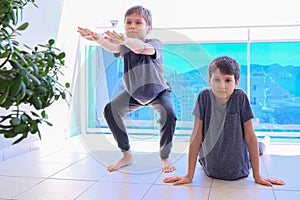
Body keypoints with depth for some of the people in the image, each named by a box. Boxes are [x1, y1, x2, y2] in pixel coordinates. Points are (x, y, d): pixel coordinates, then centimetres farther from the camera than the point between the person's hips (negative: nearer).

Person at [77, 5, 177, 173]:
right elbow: (112, 47, -42)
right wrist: (98, 39, -66)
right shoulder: (124, 46, -17)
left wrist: (124, 39, -75)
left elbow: (141, 48, -54)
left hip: (159, 91, -4)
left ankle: (165, 158, -6)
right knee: (110, 110, -9)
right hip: (134, 93, 5)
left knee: (169, 114, -31)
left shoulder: (155, 44, -28)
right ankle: (127, 155, 5)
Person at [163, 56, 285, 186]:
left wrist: (257, 176, -9)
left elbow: (250, 136, -11)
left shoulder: (240, 97, -18)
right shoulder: (204, 97, -16)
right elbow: (196, 136, -12)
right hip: (211, 169, 1)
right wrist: (189, 175, -11)